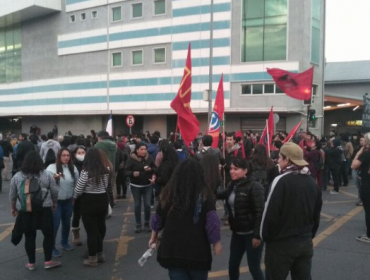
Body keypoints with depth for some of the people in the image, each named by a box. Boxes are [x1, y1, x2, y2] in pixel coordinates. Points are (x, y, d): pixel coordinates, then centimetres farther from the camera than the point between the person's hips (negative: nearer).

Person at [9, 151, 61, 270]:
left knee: (29, 237, 10)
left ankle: (31, 263, 17)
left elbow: (12, 195, 7)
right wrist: (54, 203, 18)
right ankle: (48, 261, 12)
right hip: (44, 210, -1)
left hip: (25, 211, 2)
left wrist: (13, 208, 21)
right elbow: (54, 192, 2)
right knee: (48, 234, 9)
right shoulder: (47, 175, -2)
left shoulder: (17, 176, 2)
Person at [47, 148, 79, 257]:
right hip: (55, 201, -4)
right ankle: (52, 247, 8)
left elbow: (77, 183, 7)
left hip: (68, 200, 4)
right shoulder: (52, 167, -9)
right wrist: (53, 178, -29)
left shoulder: (73, 168, 0)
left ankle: (64, 242, 36)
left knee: (67, 222, 16)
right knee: (55, 224, -4)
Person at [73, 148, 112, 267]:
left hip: (89, 202, -6)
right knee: (100, 227, 19)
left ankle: (93, 258, 10)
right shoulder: (105, 170, 0)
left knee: (91, 230, 3)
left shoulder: (86, 171, -18)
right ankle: (100, 254, 32)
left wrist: (74, 197, 7)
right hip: (102, 200, 6)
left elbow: (79, 189, -11)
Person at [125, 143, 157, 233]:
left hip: (148, 186, 2)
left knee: (147, 205, 0)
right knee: (137, 205, 6)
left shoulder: (149, 158, -2)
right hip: (136, 186, -2)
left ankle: (147, 224, 16)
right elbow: (126, 172, -11)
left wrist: (151, 169, -15)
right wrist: (133, 173, -30)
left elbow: (156, 169, 5)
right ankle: (138, 225, 17)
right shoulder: (131, 159, -10)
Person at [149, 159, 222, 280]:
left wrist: (154, 236, 25)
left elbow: (158, 218, 9)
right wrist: (216, 242, 4)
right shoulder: (204, 195, -12)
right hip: (198, 250, -2)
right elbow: (212, 222, -11)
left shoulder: (168, 193, -3)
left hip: (172, 248, 2)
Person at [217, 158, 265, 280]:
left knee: (254, 268, 1)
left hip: (251, 233, -7)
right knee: (232, 265, 14)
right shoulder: (232, 185, 7)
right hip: (237, 233, 7)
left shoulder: (254, 186, -15)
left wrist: (257, 235, -21)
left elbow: (260, 212, -19)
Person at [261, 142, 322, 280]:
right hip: (305, 242, 7)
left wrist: (266, 237, -3)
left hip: (281, 243, -6)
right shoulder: (312, 182, 5)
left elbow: (270, 214, -18)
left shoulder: (282, 181, -18)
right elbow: (316, 214, 13)